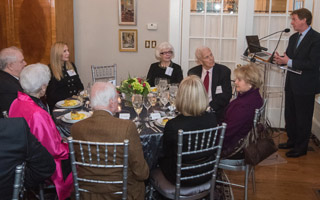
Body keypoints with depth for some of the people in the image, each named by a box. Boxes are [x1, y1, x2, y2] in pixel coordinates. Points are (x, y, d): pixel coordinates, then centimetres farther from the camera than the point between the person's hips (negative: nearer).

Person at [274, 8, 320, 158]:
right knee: (289, 115, 18)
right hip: (291, 84, 8)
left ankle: (301, 147, 17)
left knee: (303, 118, 4)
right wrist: (281, 59, -7)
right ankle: (292, 140, 35)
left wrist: (289, 62, -24)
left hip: (305, 86, -8)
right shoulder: (293, 38, 11)